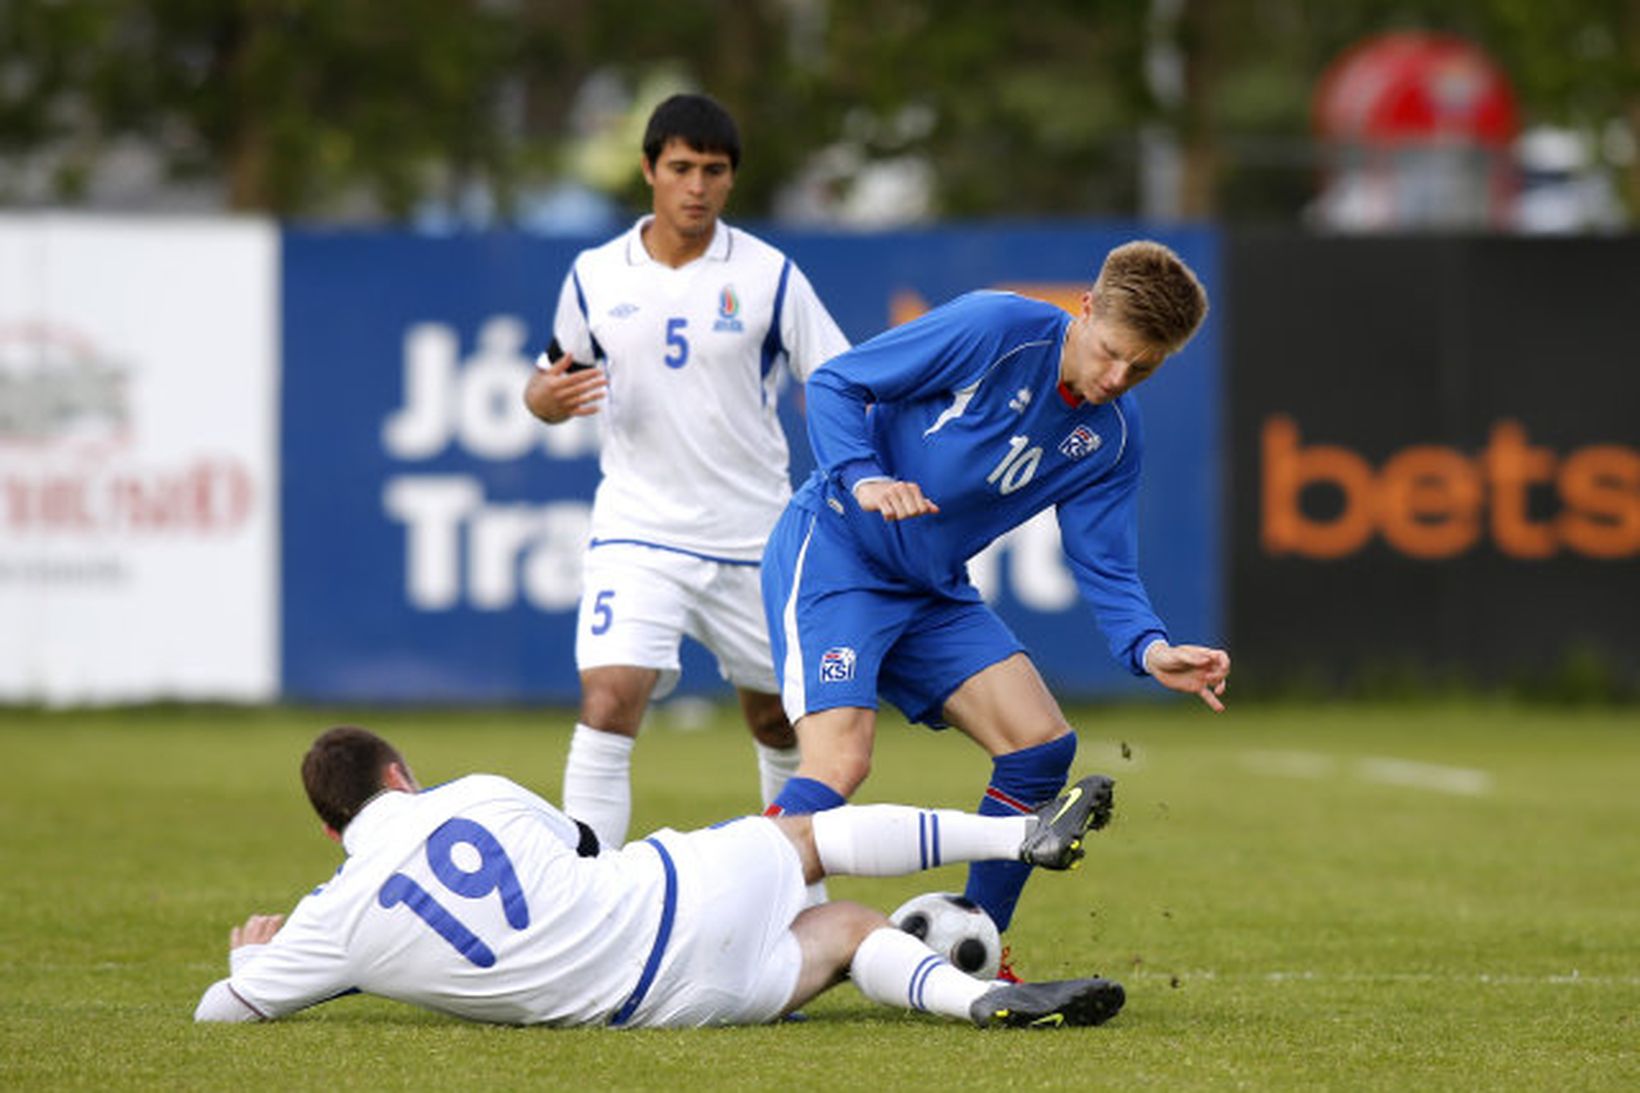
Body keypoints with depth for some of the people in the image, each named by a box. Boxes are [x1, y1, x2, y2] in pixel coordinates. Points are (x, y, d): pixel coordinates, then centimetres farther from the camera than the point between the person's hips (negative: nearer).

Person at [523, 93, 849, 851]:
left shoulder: (768, 276, -3)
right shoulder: (596, 276, 2)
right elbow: (549, 381, 15)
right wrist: (548, 396, -10)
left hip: (753, 534, 0)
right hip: (637, 534, 0)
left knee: (779, 720, 13)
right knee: (607, 705, -19)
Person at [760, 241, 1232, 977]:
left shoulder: (1112, 439, 1)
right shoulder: (996, 329, -18)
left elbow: (1104, 571, 0)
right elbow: (835, 384, -13)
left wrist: (1150, 651, -20)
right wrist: (863, 478, -30)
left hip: (933, 591, 7)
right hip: (831, 555, -7)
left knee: (1042, 745, -2)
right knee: (839, 763, -23)